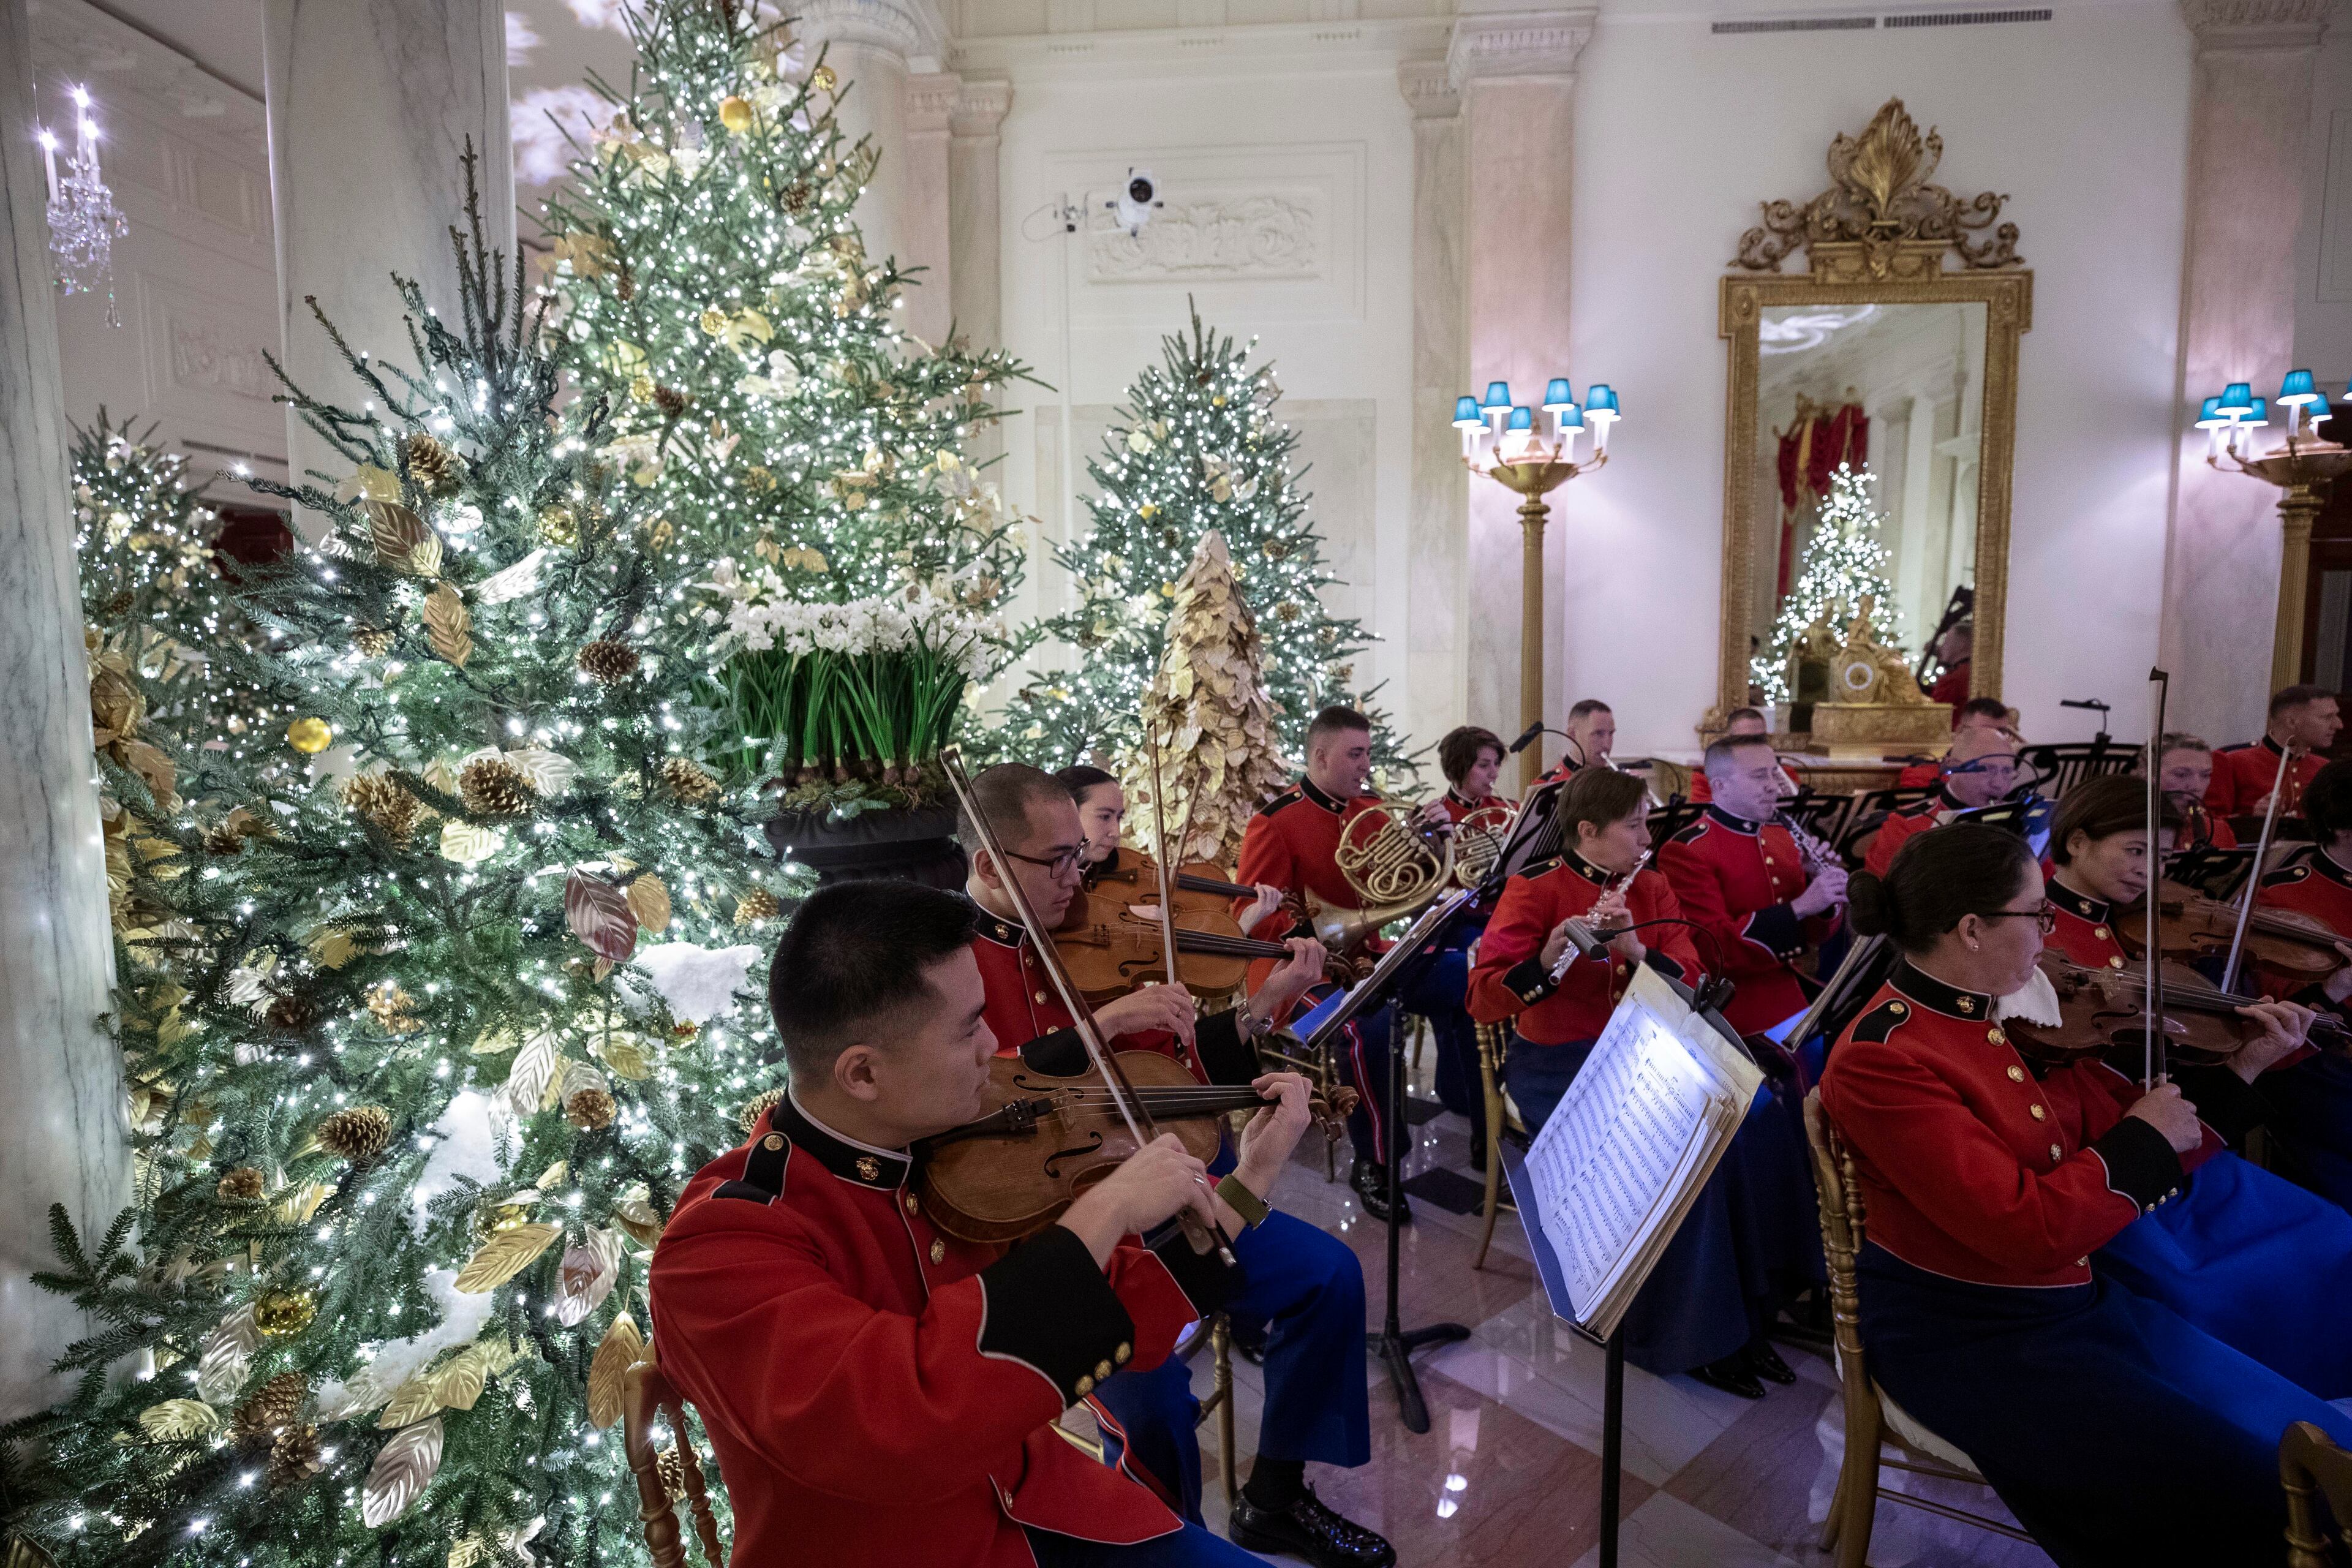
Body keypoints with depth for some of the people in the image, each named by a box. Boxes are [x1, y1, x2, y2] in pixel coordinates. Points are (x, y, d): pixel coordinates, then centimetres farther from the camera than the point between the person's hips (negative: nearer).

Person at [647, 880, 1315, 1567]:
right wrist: (1101, 1213, -35)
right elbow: (900, 1423, -38)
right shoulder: (720, 1244, -23)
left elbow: (1116, 1320, 3)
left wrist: (1246, 1184, -4)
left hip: (1041, 1513, 5)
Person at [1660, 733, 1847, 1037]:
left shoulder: (1781, 836, 8)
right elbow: (1717, 947, -23)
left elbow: (1815, 935, 11)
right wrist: (1799, 908, -26)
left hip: (1794, 1009, 7)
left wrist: (1823, 897, -10)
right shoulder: (1685, 851, -15)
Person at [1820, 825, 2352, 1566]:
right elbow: (2025, 1229, -27)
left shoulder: (1995, 1014, 1)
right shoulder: (1881, 1060, -25)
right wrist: (2144, 1142, -17)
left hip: (2079, 1297, 9)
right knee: (2239, 1505, -12)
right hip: (1964, 1337, -8)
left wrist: (2235, 1066, 3)